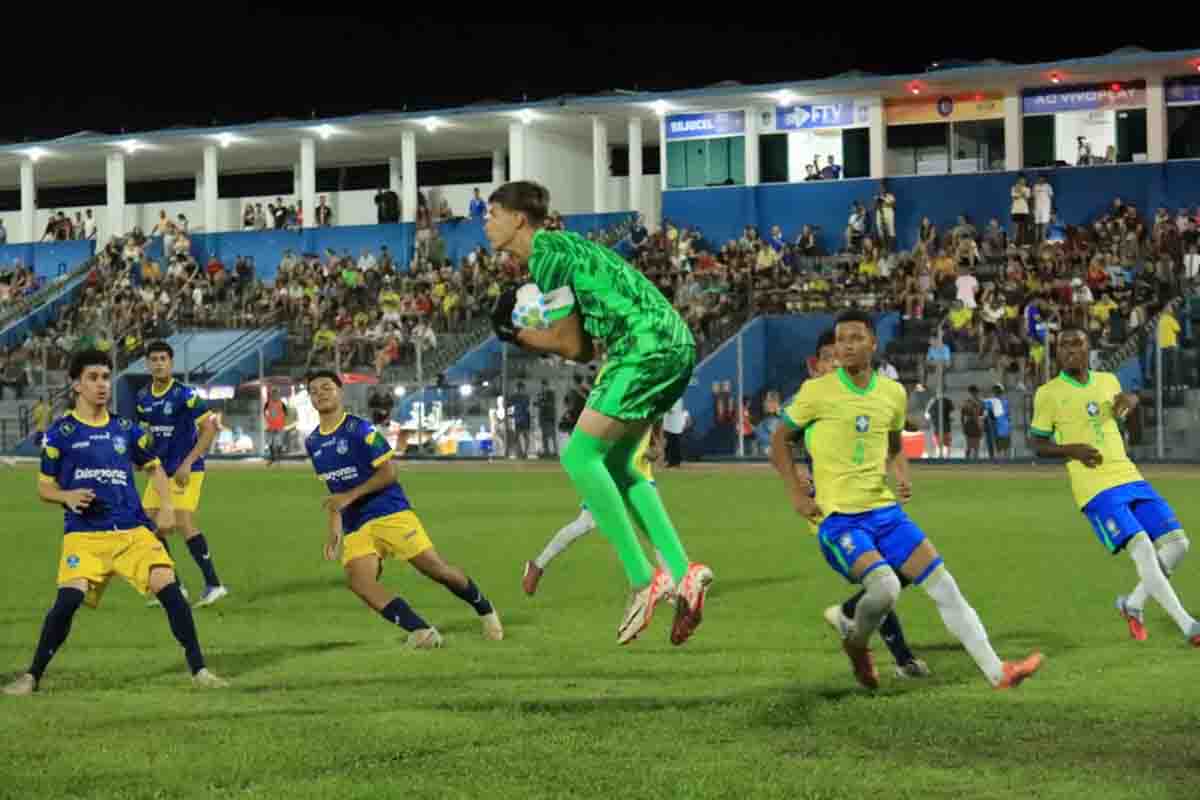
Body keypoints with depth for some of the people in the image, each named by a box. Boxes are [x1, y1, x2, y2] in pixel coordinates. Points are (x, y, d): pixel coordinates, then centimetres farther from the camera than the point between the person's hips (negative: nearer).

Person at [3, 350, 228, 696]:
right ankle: (32, 676, -4)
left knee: (169, 588, -14)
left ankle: (199, 670, -3)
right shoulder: (61, 432, 3)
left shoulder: (125, 428, 10)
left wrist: (166, 505, 7)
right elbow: (44, 487, 9)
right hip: (84, 533, -2)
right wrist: (68, 496, -13)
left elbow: (154, 468, 23)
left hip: (133, 530, 2)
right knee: (69, 598, -21)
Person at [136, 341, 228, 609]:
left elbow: (209, 429, -15)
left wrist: (188, 463, -20)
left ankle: (213, 584, -15)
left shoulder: (184, 394, -14)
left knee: (183, 522, -20)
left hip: (185, 471, -7)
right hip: (161, 471, 7)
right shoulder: (143, 398, 7)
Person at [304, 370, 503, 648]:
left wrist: (350, 497, -19)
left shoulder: (359, 429, -10)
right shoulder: (312, 443, 10)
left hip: (389, 512, -5)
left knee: (436, 569, -5)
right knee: (358, 581, -19)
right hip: (355, 526, 6)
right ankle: (421, 631, -20)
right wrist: (334, 530, 14)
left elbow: (388, 472, -12)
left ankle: (485, 611, 21)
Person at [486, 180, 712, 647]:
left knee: (580, 456, -8)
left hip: (647, 347, -10)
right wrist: (531, 338, 9)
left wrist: (520, 337, 9)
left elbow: (572, 346, -6)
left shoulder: (545, 253, -6)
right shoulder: (562, 246, 23)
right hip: (675, 347, 10)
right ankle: (683, 573, 9)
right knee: (613, 463, 15)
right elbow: (586, 346, 19)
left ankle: (644, 581, -10)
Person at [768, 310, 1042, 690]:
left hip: (885, 510, 5)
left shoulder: (893, 393, 8)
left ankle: (996, 671, -1)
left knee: (943, 584, -4)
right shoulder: (817, 391, -6)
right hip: (838, 518, -5)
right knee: (885, 586, -27)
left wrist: (902, 477, 4)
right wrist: (797, 494, -6)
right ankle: (856, 643, 5)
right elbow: (779, 442, 5)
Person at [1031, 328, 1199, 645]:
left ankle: (1133, 604, 19)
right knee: (1143, 549, -19)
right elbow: (1038, 446, 4)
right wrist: (1070, 449, -16)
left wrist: (1130, 399, 6)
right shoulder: (1048, 394, -1)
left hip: (1129, 477, 6)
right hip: (1095, 488, -6)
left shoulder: (1108, 381, 12)